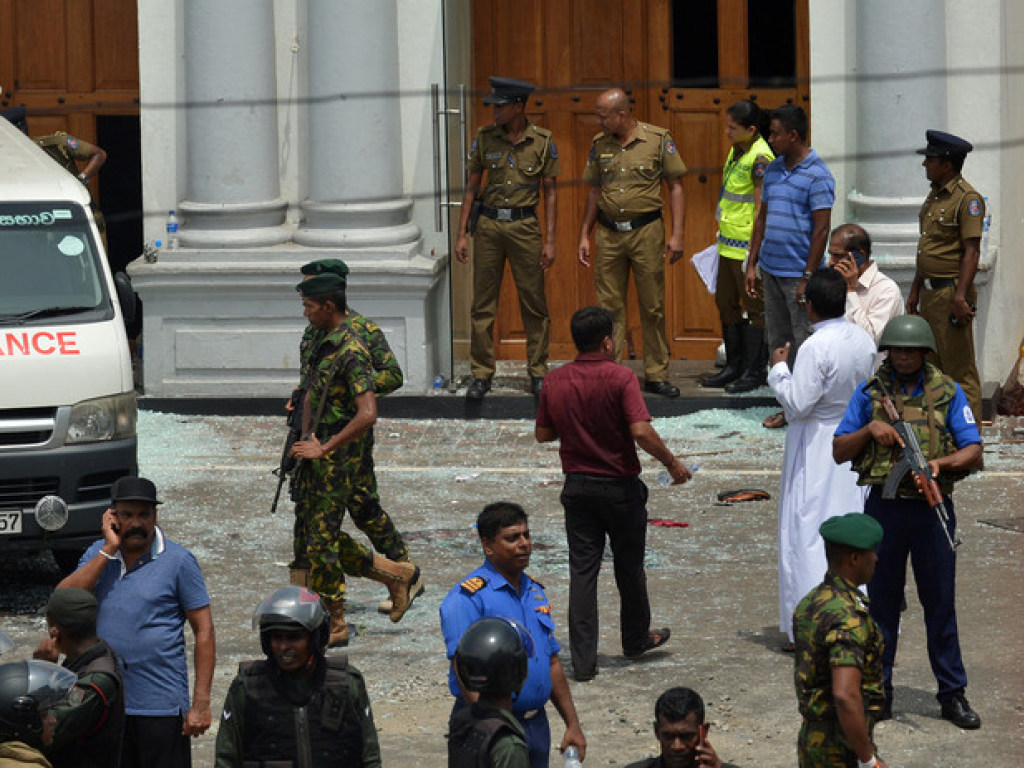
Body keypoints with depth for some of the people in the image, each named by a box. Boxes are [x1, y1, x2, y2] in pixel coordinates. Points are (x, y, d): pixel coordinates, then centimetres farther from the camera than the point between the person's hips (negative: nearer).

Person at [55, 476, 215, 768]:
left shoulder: (178, 560, -4)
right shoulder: (98, 555, 8)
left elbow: (204, 631, -5)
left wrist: (200, 703, -12)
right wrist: (109, 550, -10)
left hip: (161, 705, -4)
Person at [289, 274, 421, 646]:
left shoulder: (352, 353, -18)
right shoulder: (323, 343, 11)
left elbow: (367, 414, -26)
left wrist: (323, 448, -21)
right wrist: (306, 440, 13)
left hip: (340, 459, -10)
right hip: (317, 454, 10)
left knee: (321, 541, -5)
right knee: (307, 535, 14)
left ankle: (333, 625, 7)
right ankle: (395, 574, 24)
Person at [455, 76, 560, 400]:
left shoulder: (542, 141, 0)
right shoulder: (485, 138, 4)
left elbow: (550, 192, 3)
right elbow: (471, 187, 9)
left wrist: (550, 241, -2)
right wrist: (462, 233, 4)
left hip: (524, 225, -1)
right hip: (488, 224, 1)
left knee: (534, 303, 2)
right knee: (483, 303, 2)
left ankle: (538, 372, 13)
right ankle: (481, 375, 8)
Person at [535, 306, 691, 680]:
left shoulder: (555, 382, -2)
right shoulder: (619, 378, -17)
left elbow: (542, 434, 6)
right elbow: (642, 432, -26)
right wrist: (672, 463, -12)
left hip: (577, 487, 3)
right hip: (619, 486, -3)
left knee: (582, 570, 4)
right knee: (629, 566, 17)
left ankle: (583, 660, -1)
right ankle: (636, 638, 35)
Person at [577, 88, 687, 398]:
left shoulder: (658, 139, -3)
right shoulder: (600, 144, 8)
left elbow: (675, 187, 0)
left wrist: (677, 235, -6)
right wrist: (584, 235, 12)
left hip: (646, 230, -3)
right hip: (608, 233, 3)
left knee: (653, 307, 2)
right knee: (610, 306, 3)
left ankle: (656, 375, 10)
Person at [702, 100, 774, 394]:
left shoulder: (759, 158, -18)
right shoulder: (736, 150, 10)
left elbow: (761, 208, -19)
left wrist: (755, 251, -20)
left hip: (748, 245, -10)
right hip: (729, 243, 10)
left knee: (754, 306, 0)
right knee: (726, 302, 15)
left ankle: (754, 372, 7)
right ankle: (734, 366, 26)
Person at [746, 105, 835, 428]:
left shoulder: (817, 175, -12)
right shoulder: (773, 169, 11)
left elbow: (821, 229, -13)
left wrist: (807, 277, -16)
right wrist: (752, 264, 13)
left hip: (798, 273, -8)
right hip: (771, 269, 8)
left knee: (805, 344, -3)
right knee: (778, 341, 12)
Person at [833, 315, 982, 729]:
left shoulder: (948, 392, 3)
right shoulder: (869, 392, 4)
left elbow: (973, 452, -1)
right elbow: (839, 451, 5)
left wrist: (940, 463, -20)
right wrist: (871, 428, -12)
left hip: (932, 508, 0)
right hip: (884, 507, 0)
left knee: (940, 601, 4)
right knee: (882, 601, 6)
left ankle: (952, 694, 11)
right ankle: (877, 691, 15)